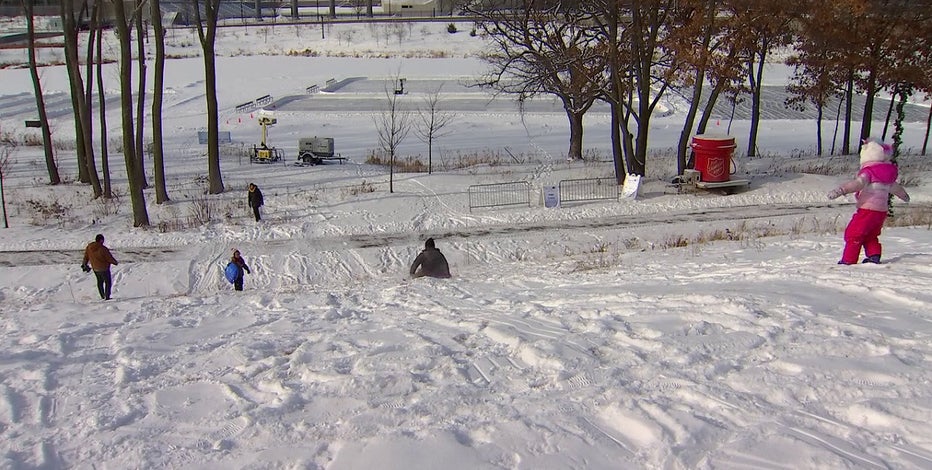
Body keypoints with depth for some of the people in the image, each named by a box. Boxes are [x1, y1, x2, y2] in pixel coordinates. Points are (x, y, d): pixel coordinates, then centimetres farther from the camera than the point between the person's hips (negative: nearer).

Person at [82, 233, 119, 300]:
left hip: (95, 268, 7)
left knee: (100, 281, 24)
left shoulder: (89, 247, -8)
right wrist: (115, 262, 2)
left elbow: (86, 256, 5)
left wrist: (84, 265, 20)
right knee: (108, 282, 10)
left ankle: (102, 296, 35)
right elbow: (110, 258, -18)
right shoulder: (103, 249, -28)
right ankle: (107, 297, 12)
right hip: (104, 268, -7)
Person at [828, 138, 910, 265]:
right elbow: (895, 187, 34)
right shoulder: (888, 174, 14)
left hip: (867, 209, -8)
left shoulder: (868, 172, -13)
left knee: (853, 234, -2)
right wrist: (904, 195, 55)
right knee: (870, 236, 25)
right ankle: (874, 256, 17)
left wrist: (840, 190, -46)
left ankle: (848, 260, -3)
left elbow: (858, 183, -33)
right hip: (882, 211, 8)